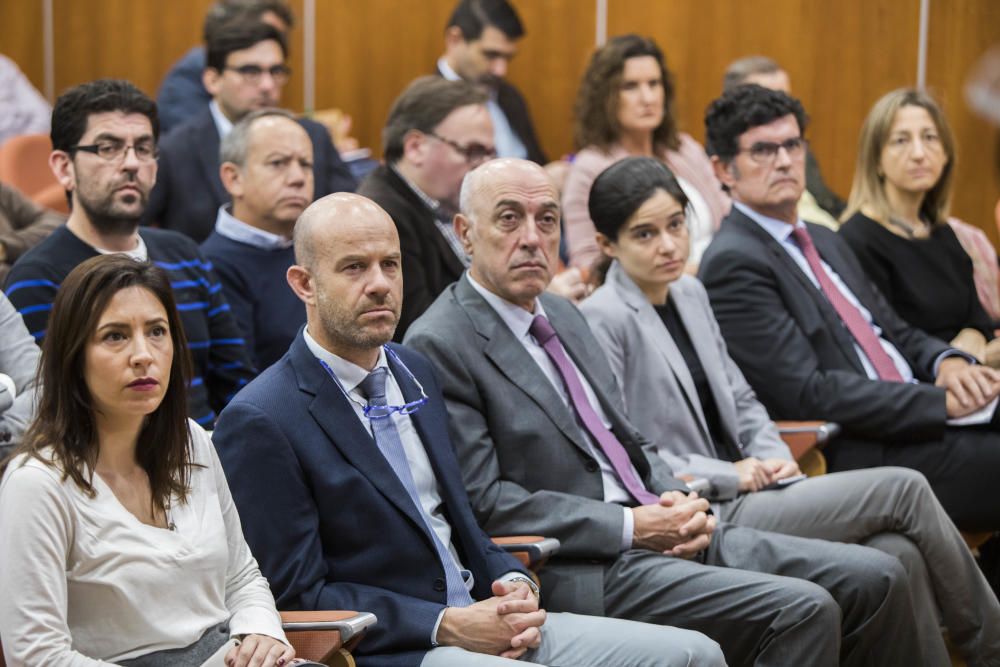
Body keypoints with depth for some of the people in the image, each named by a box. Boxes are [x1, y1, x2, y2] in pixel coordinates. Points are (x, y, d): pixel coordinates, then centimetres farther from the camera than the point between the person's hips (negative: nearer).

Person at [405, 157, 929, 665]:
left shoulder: (563, 315, 18)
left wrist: (678, 501, 1)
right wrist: (632, 527, -17)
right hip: (586, 571, -8)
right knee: (802, 610, -25)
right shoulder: (438, 346, -8)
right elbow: (483, 502, -15)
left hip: (661, 533, 8)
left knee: (877, 580, -3)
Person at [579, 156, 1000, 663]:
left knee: (898, 554, -15)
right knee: (903, 489, -10)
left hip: (742, 495, 7)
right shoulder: (602, 321, -11)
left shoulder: (690, 294, 14)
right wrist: (727, 476, -14)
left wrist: (774, 458, 2)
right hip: (701, 519, -7)